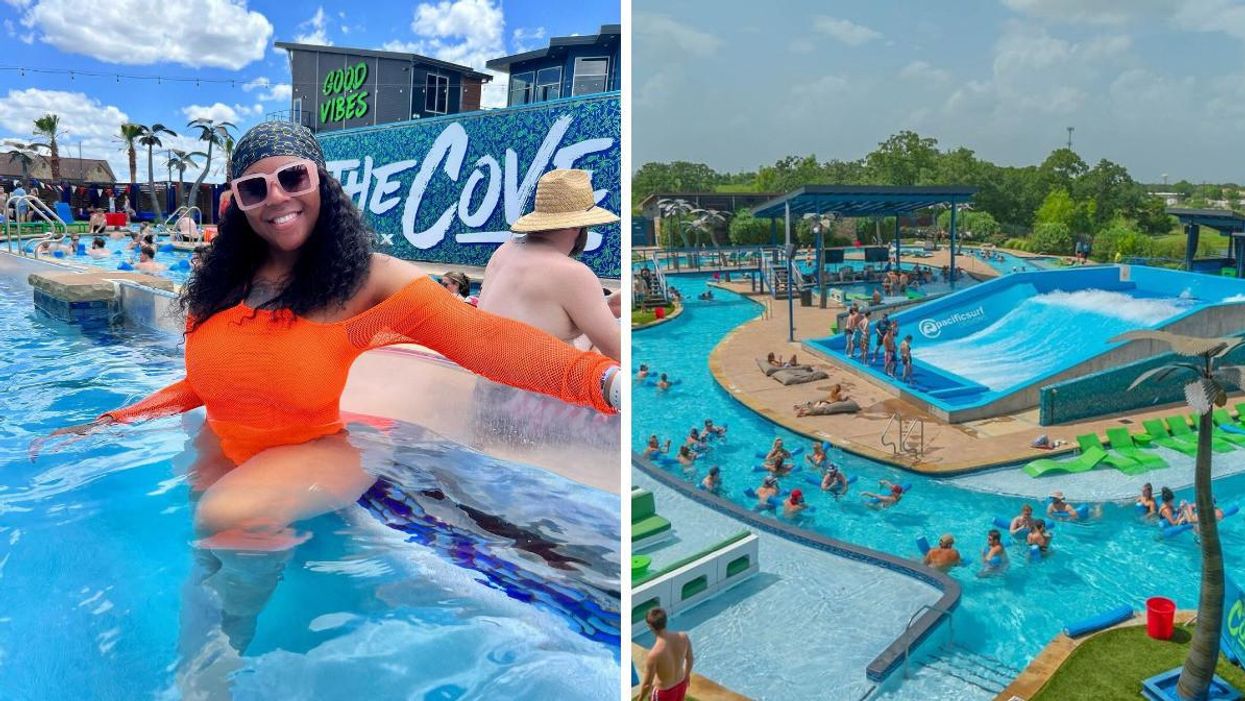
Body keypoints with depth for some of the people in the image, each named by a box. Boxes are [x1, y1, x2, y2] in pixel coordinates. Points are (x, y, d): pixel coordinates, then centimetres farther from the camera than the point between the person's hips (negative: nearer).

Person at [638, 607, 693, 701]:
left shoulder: (654, 654, -39)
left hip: (664, 692, -5)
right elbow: (690, 659, -2)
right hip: (681, 684, 5)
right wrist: (687, 674, 19)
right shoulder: (683, 637, -23)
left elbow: (647, 684, -25)